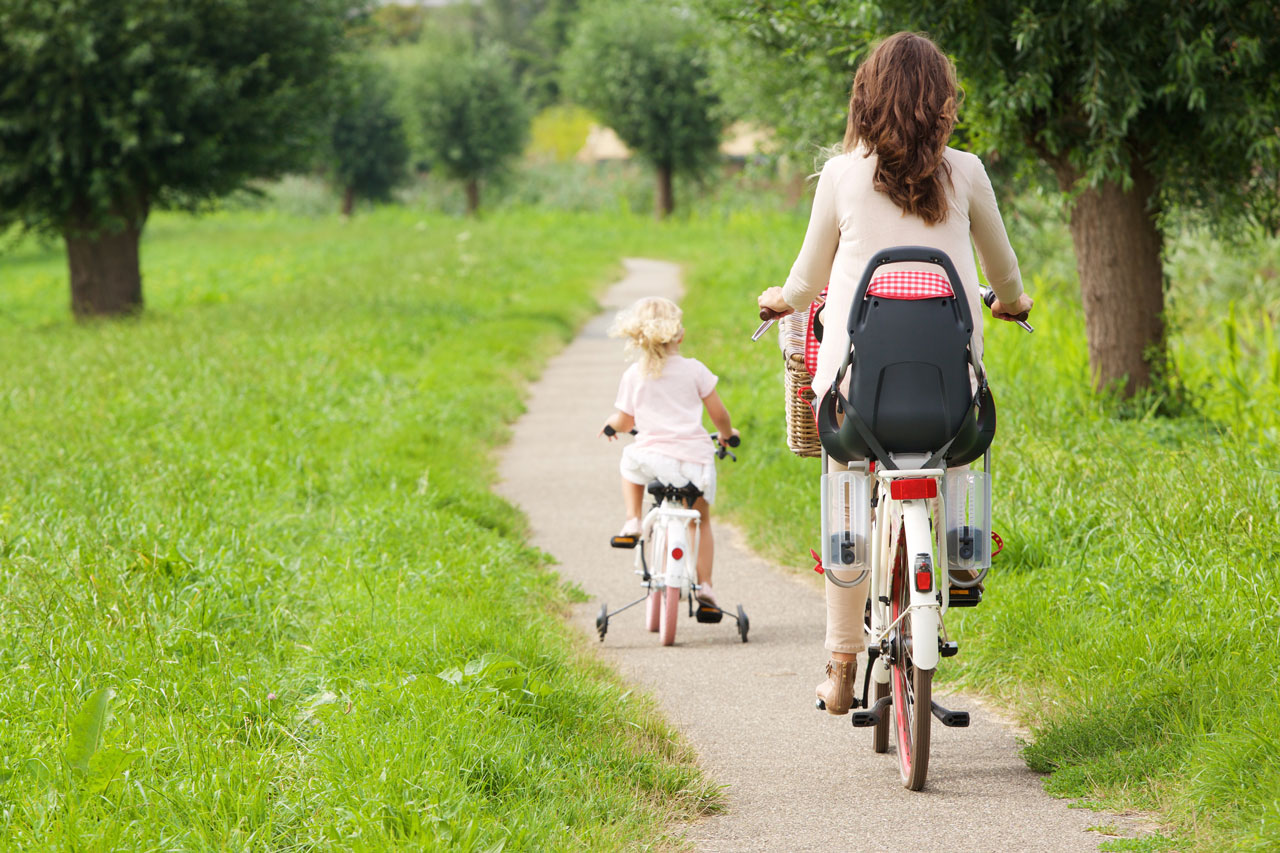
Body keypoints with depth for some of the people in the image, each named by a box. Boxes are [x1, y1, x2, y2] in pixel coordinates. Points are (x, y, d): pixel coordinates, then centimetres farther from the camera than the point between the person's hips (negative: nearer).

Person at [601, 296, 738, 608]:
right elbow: (719, 414, 7)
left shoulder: (633, 375, 5)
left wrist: (610, 425, 38)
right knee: (701, 519, 20)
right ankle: (705, 584, 9)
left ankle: (632, 521, 19)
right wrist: (727, 434, 29)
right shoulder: (694, 370, 4)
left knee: (630, 465, 36)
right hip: (696, 459, 0)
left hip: (653, 458, 0)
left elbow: (624, 422, 14)